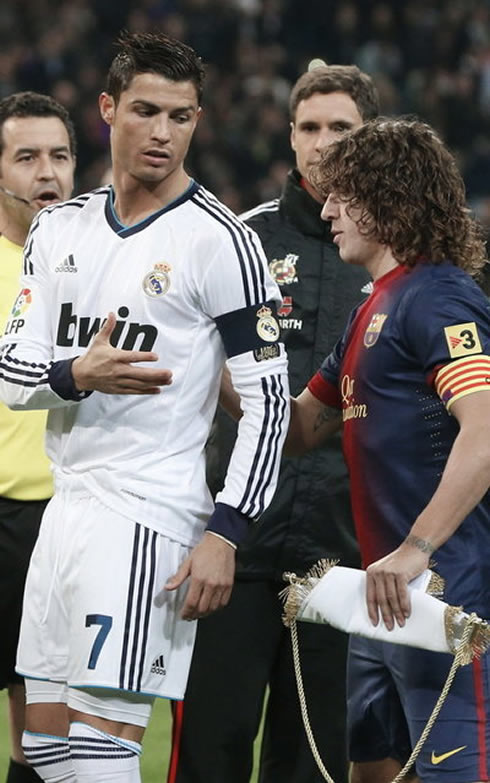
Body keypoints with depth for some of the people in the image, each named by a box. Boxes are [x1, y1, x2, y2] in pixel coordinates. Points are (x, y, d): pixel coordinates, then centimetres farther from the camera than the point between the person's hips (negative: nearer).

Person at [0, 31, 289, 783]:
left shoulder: (220, 241, -8)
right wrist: (76, 374, -15)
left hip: (148, 515, -7)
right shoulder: (60, 229, 11)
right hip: (68, 508, 7)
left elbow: (268, 399, -10)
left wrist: (225, 533, -17)